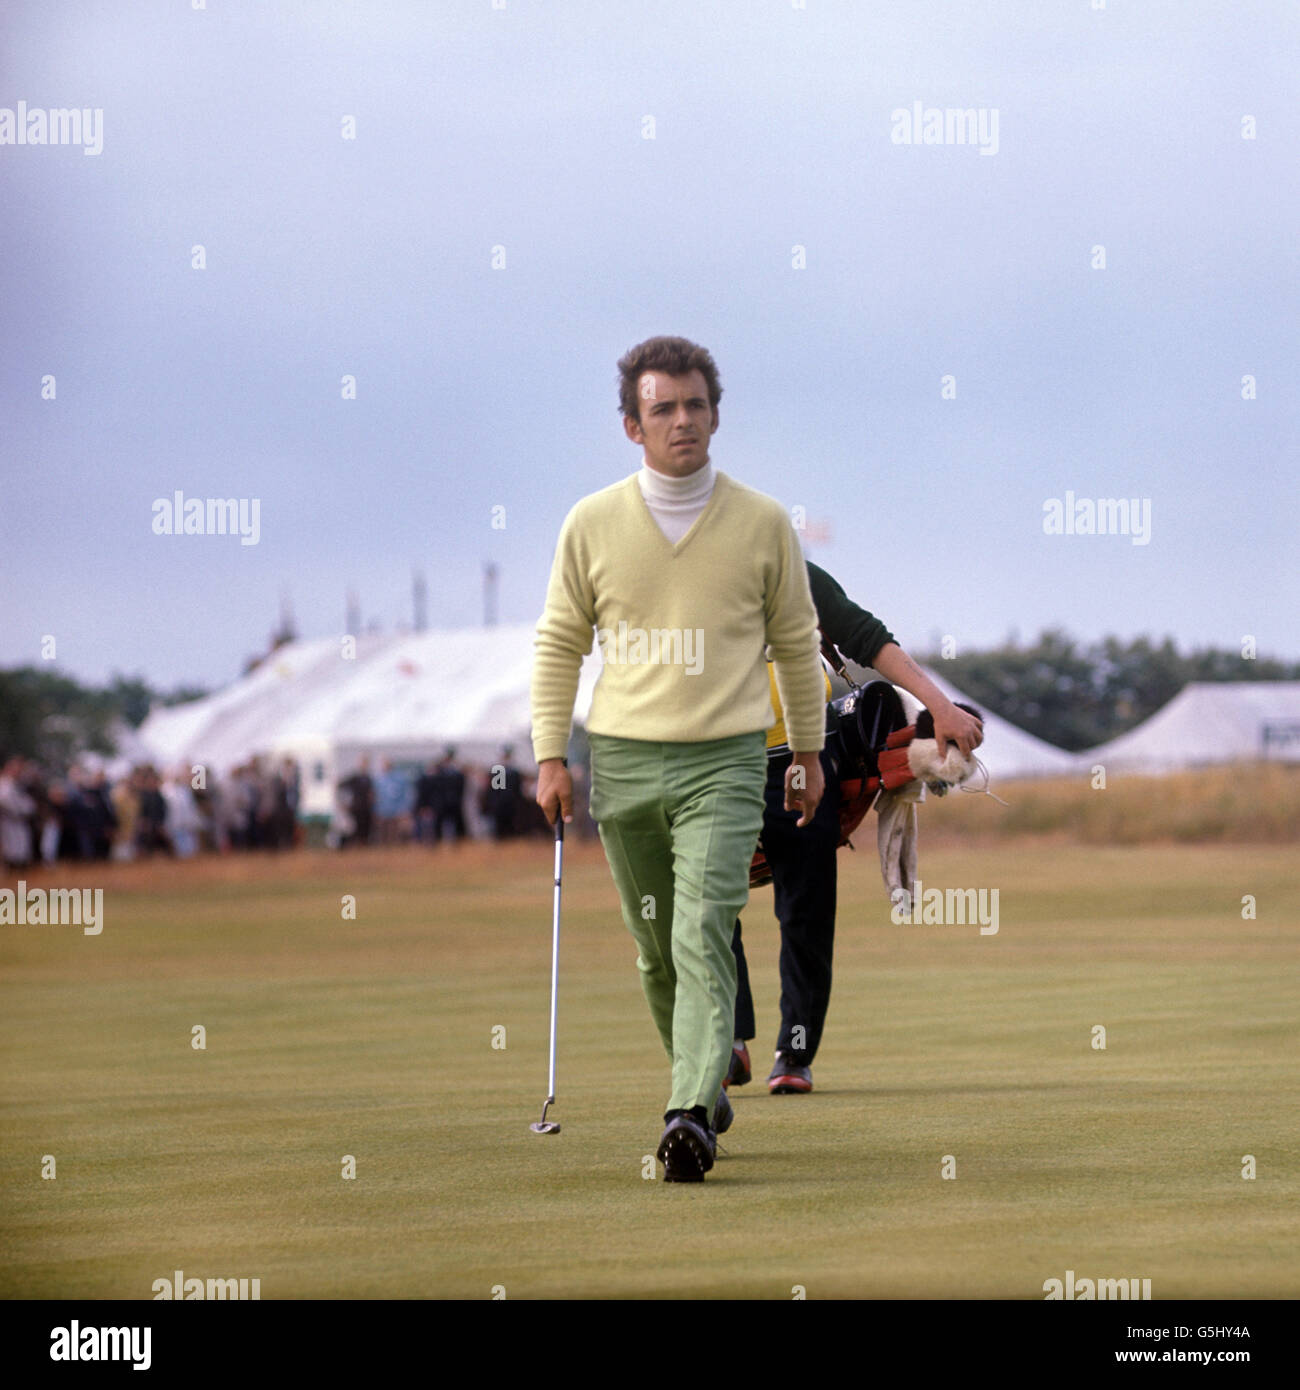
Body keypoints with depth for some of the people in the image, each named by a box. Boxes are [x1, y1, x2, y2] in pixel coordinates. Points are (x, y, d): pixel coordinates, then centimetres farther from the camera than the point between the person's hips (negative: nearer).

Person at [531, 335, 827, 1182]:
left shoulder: (763, 523, 0)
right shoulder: (593, 523, 2)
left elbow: (796, 641, 10)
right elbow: (559, 642, 9)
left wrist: (810, 752, 13)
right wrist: (550, 755, 3)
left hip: (723, 761, -2)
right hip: (622, 760, 3)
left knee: (703, 934, -16)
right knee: (654, 945, 10)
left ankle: (692, 1119, -25)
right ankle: (705, 1083, 30)